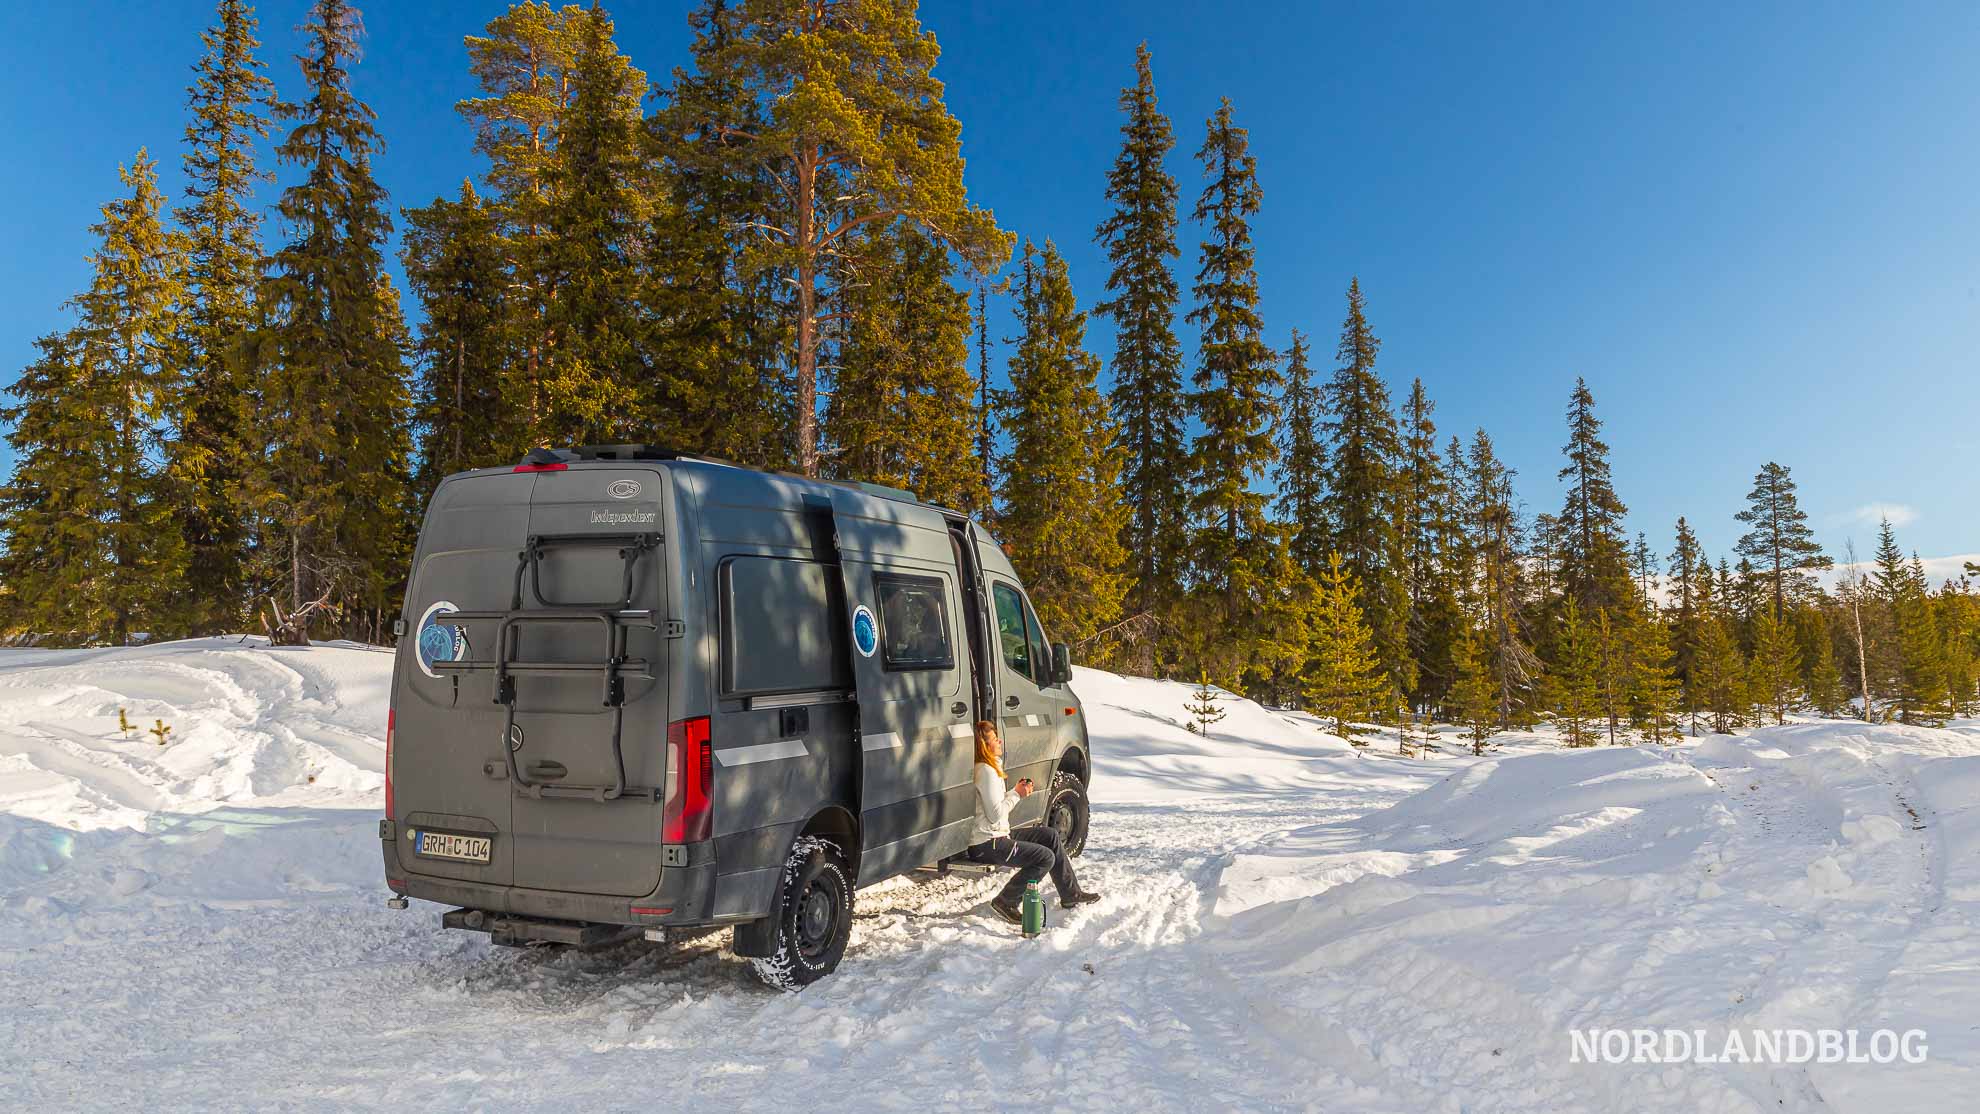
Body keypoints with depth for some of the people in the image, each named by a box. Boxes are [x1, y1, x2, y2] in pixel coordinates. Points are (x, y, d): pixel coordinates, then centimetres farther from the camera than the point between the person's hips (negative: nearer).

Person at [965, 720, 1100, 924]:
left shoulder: (991, 767, 13)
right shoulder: (985, 771, -21)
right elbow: (995, 815, -24)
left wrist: (1016, 792, 2)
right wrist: (1017, 795, -11)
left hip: (998, 835, 11)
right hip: (986, 845, -11)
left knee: (1050, 836, 13)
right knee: (1045, 857, -16)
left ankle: (1071, 894, 18)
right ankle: (1005, 902, -5)